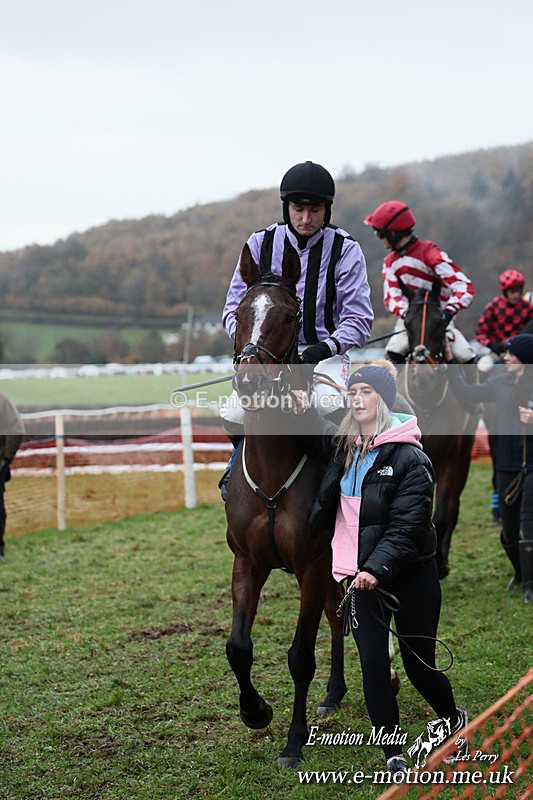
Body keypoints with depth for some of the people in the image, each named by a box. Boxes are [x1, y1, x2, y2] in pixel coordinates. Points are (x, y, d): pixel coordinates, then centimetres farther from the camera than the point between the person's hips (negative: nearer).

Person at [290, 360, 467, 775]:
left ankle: (455, 721, 40)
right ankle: (394, 756, 12)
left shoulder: (410, 458, -15)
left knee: (420, 666, 9)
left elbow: (407, 526, -21)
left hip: (409, 575, -5)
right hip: (360, 576, 5)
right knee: (374, 666, 0)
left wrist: (378, 567, -34)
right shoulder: (343, 447, 4)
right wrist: (302, 410, 3)